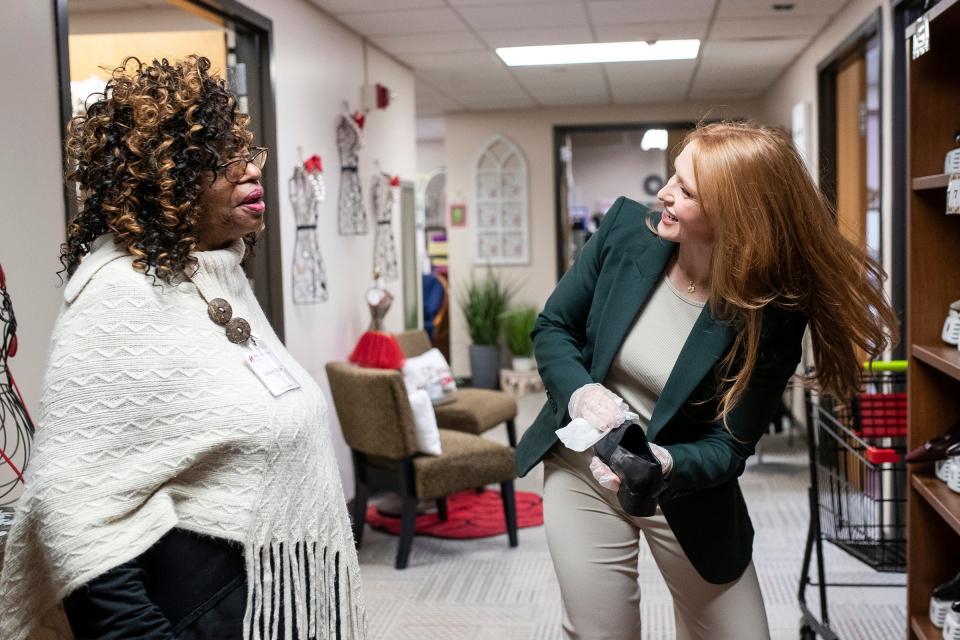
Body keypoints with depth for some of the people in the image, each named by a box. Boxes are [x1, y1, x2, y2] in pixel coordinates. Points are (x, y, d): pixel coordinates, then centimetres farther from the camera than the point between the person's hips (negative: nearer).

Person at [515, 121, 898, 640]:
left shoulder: (769, 316, -21)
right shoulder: (626, 228, -14)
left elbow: (727, 447, -16)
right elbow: (552, 328, -4)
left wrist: (663, 465, -37)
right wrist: (580, 392, -24)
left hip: (684, 485, -1)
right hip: (584, 470, 1)